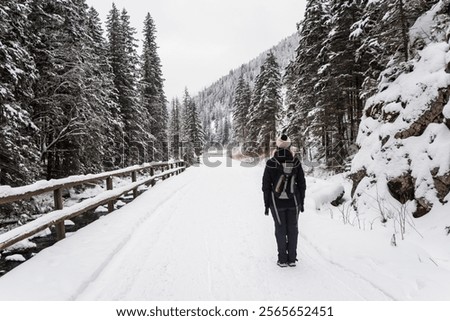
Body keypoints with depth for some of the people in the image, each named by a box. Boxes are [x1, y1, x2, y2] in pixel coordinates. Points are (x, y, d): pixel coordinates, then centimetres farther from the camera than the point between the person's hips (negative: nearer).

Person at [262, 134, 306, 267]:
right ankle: (292, 259, 20)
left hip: (277, 202, -1)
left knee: (280, 229, 10)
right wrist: (301, 202, 11)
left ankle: (282, 259, 17)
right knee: (293, 229, 13)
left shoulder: (270, 163, -10)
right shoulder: (296, 162, -5)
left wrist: (266, 204, 3)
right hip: (293, 201, 1)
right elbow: (302, 184, 0)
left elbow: (266, 185, -6)